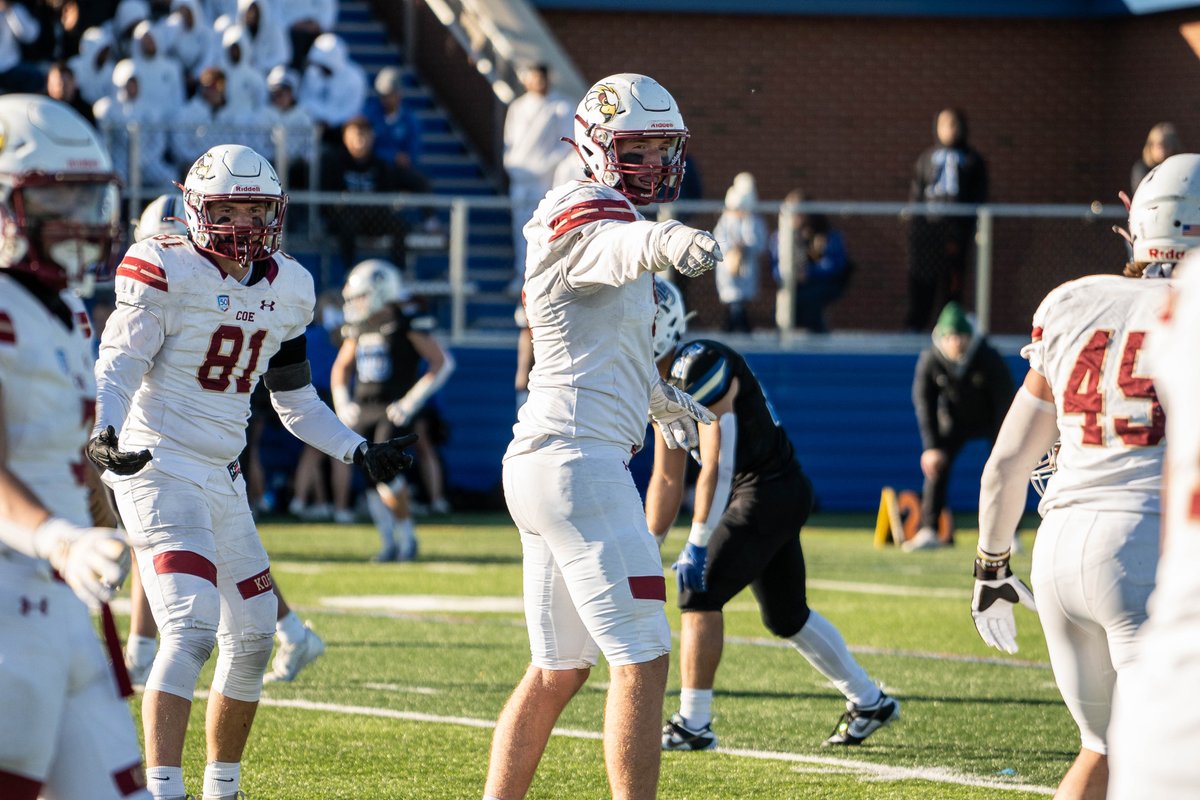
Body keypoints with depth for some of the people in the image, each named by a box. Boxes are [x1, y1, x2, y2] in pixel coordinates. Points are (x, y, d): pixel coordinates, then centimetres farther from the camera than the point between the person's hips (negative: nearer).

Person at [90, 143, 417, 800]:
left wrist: (358, 452, 15)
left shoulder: (285, 288, 9)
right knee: (192, 627, -23)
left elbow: (294, 400, 21)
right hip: (159, 467, -8)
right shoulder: (168, 273, -11)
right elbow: (117, 366, -16)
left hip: (222, 476, 8)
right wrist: (104, 433, -34)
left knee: (252, 639, 13)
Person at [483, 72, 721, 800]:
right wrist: (667, 241, -62)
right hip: (579, 461, -11)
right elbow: (614, 247, -39)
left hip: (546, 463, 11)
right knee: (642, 661, -11)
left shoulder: (600, 217, 21)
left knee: (558, 671, 16)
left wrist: (661, 398, 55)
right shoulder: (585, 214, -11)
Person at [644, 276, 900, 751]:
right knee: (786, 617, 18)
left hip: (767, 494, -10)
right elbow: (667, 479, 15)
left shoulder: (699, 367, -21)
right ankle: (869, 702, 30)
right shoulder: (663, 383, 10)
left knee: (700, 594, -11)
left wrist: (697, 546, -24)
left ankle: (693, 725, -6)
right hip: (781, 497, 10)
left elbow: (715, 468, -24)